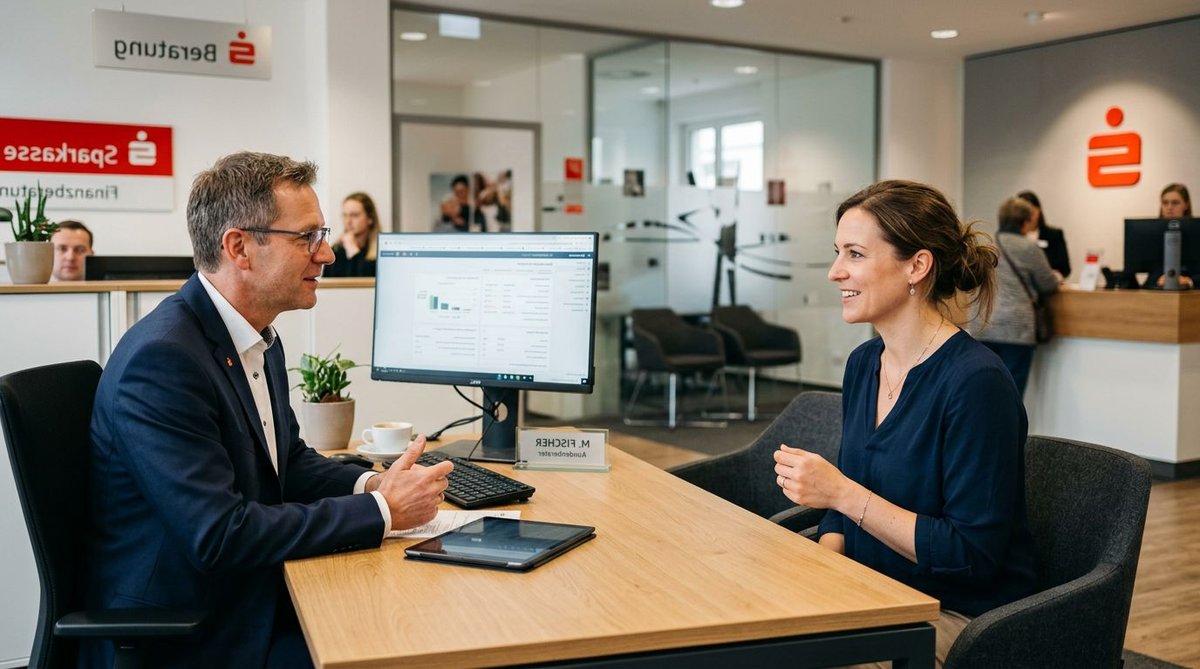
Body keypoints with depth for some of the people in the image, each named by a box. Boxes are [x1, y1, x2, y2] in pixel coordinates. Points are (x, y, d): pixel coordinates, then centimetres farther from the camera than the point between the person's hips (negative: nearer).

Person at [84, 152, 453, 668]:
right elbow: (220, 536, -26)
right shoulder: (161, 358, -23)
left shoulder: (260, 339, 4)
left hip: (251, 600, 8)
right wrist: (381, 511, -20)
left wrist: (373, 484, -4)